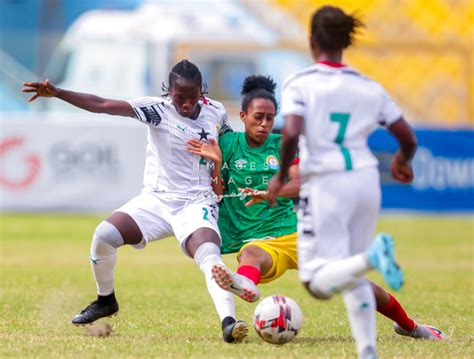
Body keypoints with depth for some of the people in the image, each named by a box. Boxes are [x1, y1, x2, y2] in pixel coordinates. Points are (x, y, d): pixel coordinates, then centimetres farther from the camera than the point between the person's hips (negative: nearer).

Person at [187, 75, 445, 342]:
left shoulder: (283, 145, 7)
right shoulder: (228, 144, 6)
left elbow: (300, 184, -10)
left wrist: (269, 193, -30)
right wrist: (217, 163, -15)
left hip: (293, 232, 2)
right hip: (256, 239, -2)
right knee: (250, 255, -41)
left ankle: (408, 325, 22)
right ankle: (243, 283, -79)